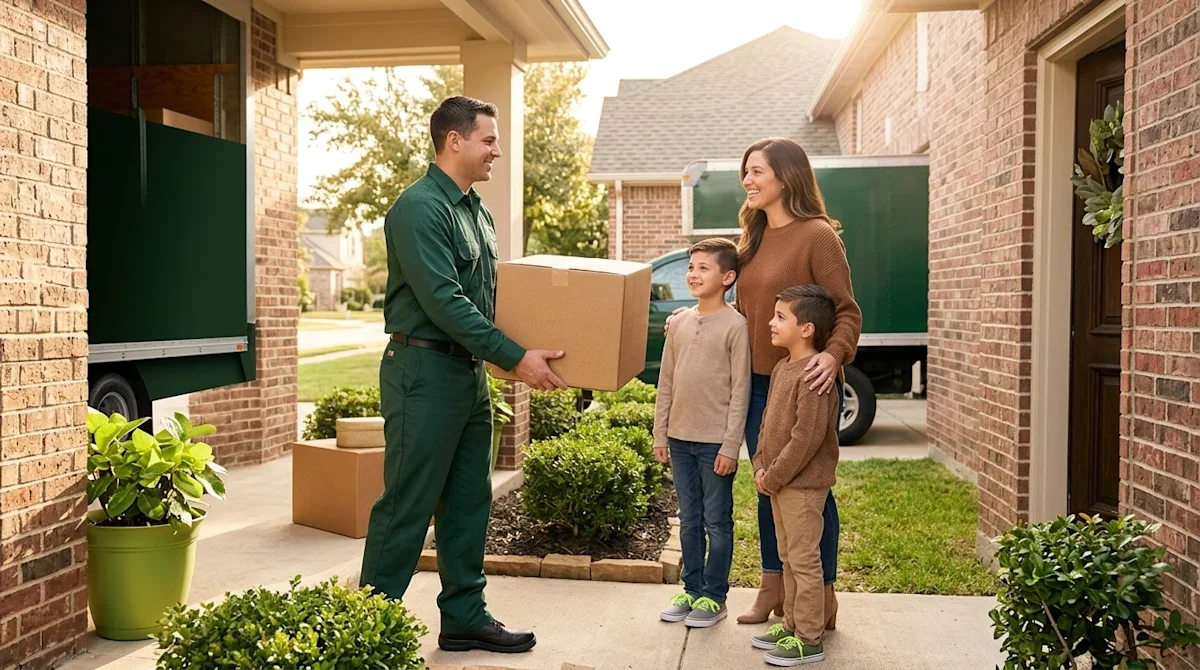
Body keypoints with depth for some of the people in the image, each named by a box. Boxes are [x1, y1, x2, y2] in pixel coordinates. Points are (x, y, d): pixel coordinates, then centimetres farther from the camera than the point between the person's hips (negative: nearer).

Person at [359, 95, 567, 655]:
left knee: (468, 503, 13)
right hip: (424, 371, -9)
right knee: (407, 505, -3)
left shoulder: (478, 213, 15)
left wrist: (519, 351, 12)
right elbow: (444, 301, -22)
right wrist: (514, 357, -22)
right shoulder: (420, 207, -14)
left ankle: (465, 617, 23)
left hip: (470, 372, 9)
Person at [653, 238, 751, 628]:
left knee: (717, 523, 5)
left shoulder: (734, 325, -8)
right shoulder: (679, 323, 8)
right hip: (680, 438, 6)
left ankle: (714, 597, 15)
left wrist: (731, 446, -13)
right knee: (689, 521, 14)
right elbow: (666, 383, 12)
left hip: (715, 442, -5)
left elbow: (740, 390, -10)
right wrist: (660, 435, 9)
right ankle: (692, 589, 25)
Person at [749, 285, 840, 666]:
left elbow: (806, 438, -23)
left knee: (804, 560, -1)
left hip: (803, 484, -10)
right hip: (779, 482, 10)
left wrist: (773, 477, -16)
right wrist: (761, 468, 5)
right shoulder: (782, 368, 10)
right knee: (787, 556, 18)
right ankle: (792, 624, 30)